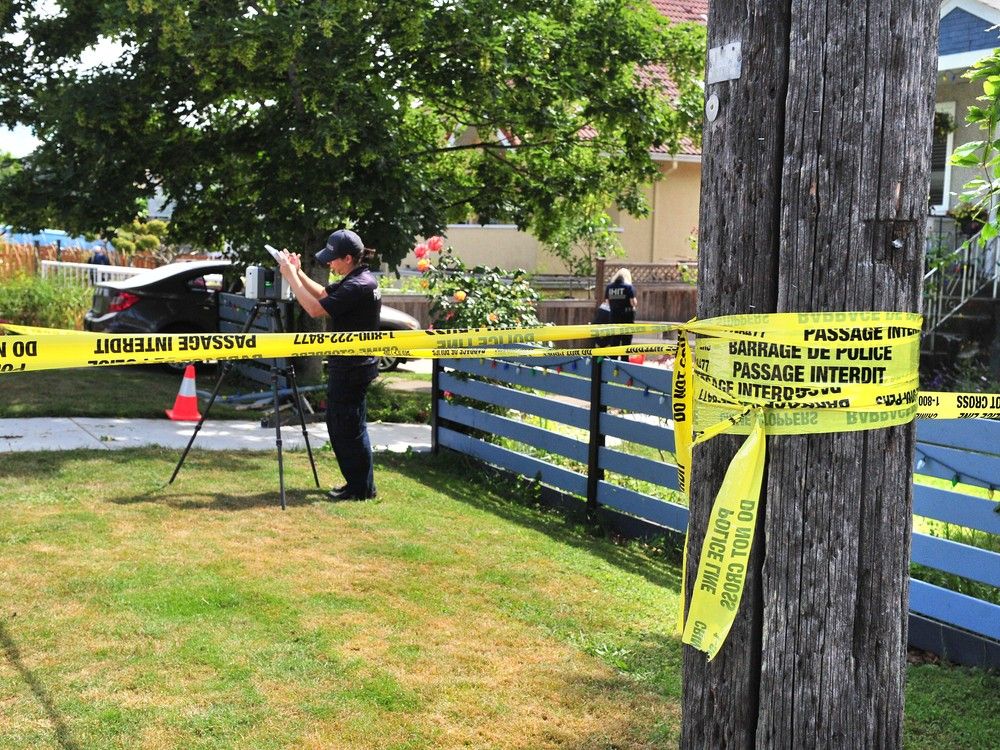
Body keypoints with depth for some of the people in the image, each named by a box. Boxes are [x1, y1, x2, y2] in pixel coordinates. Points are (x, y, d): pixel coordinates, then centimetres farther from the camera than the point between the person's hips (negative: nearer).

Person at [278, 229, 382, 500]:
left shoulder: (359, 286, -22)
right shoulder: (356, 280, 10)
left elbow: (315, 308, -24)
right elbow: (323, 294, 22)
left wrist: (290, 275, -16)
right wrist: (299, 273, 8)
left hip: (352, 369, -11)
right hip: (347, 365, 11)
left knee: (349, 429, -2)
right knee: (337, 425, 17)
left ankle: (362, 489, 8)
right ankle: (356, 483, 25)